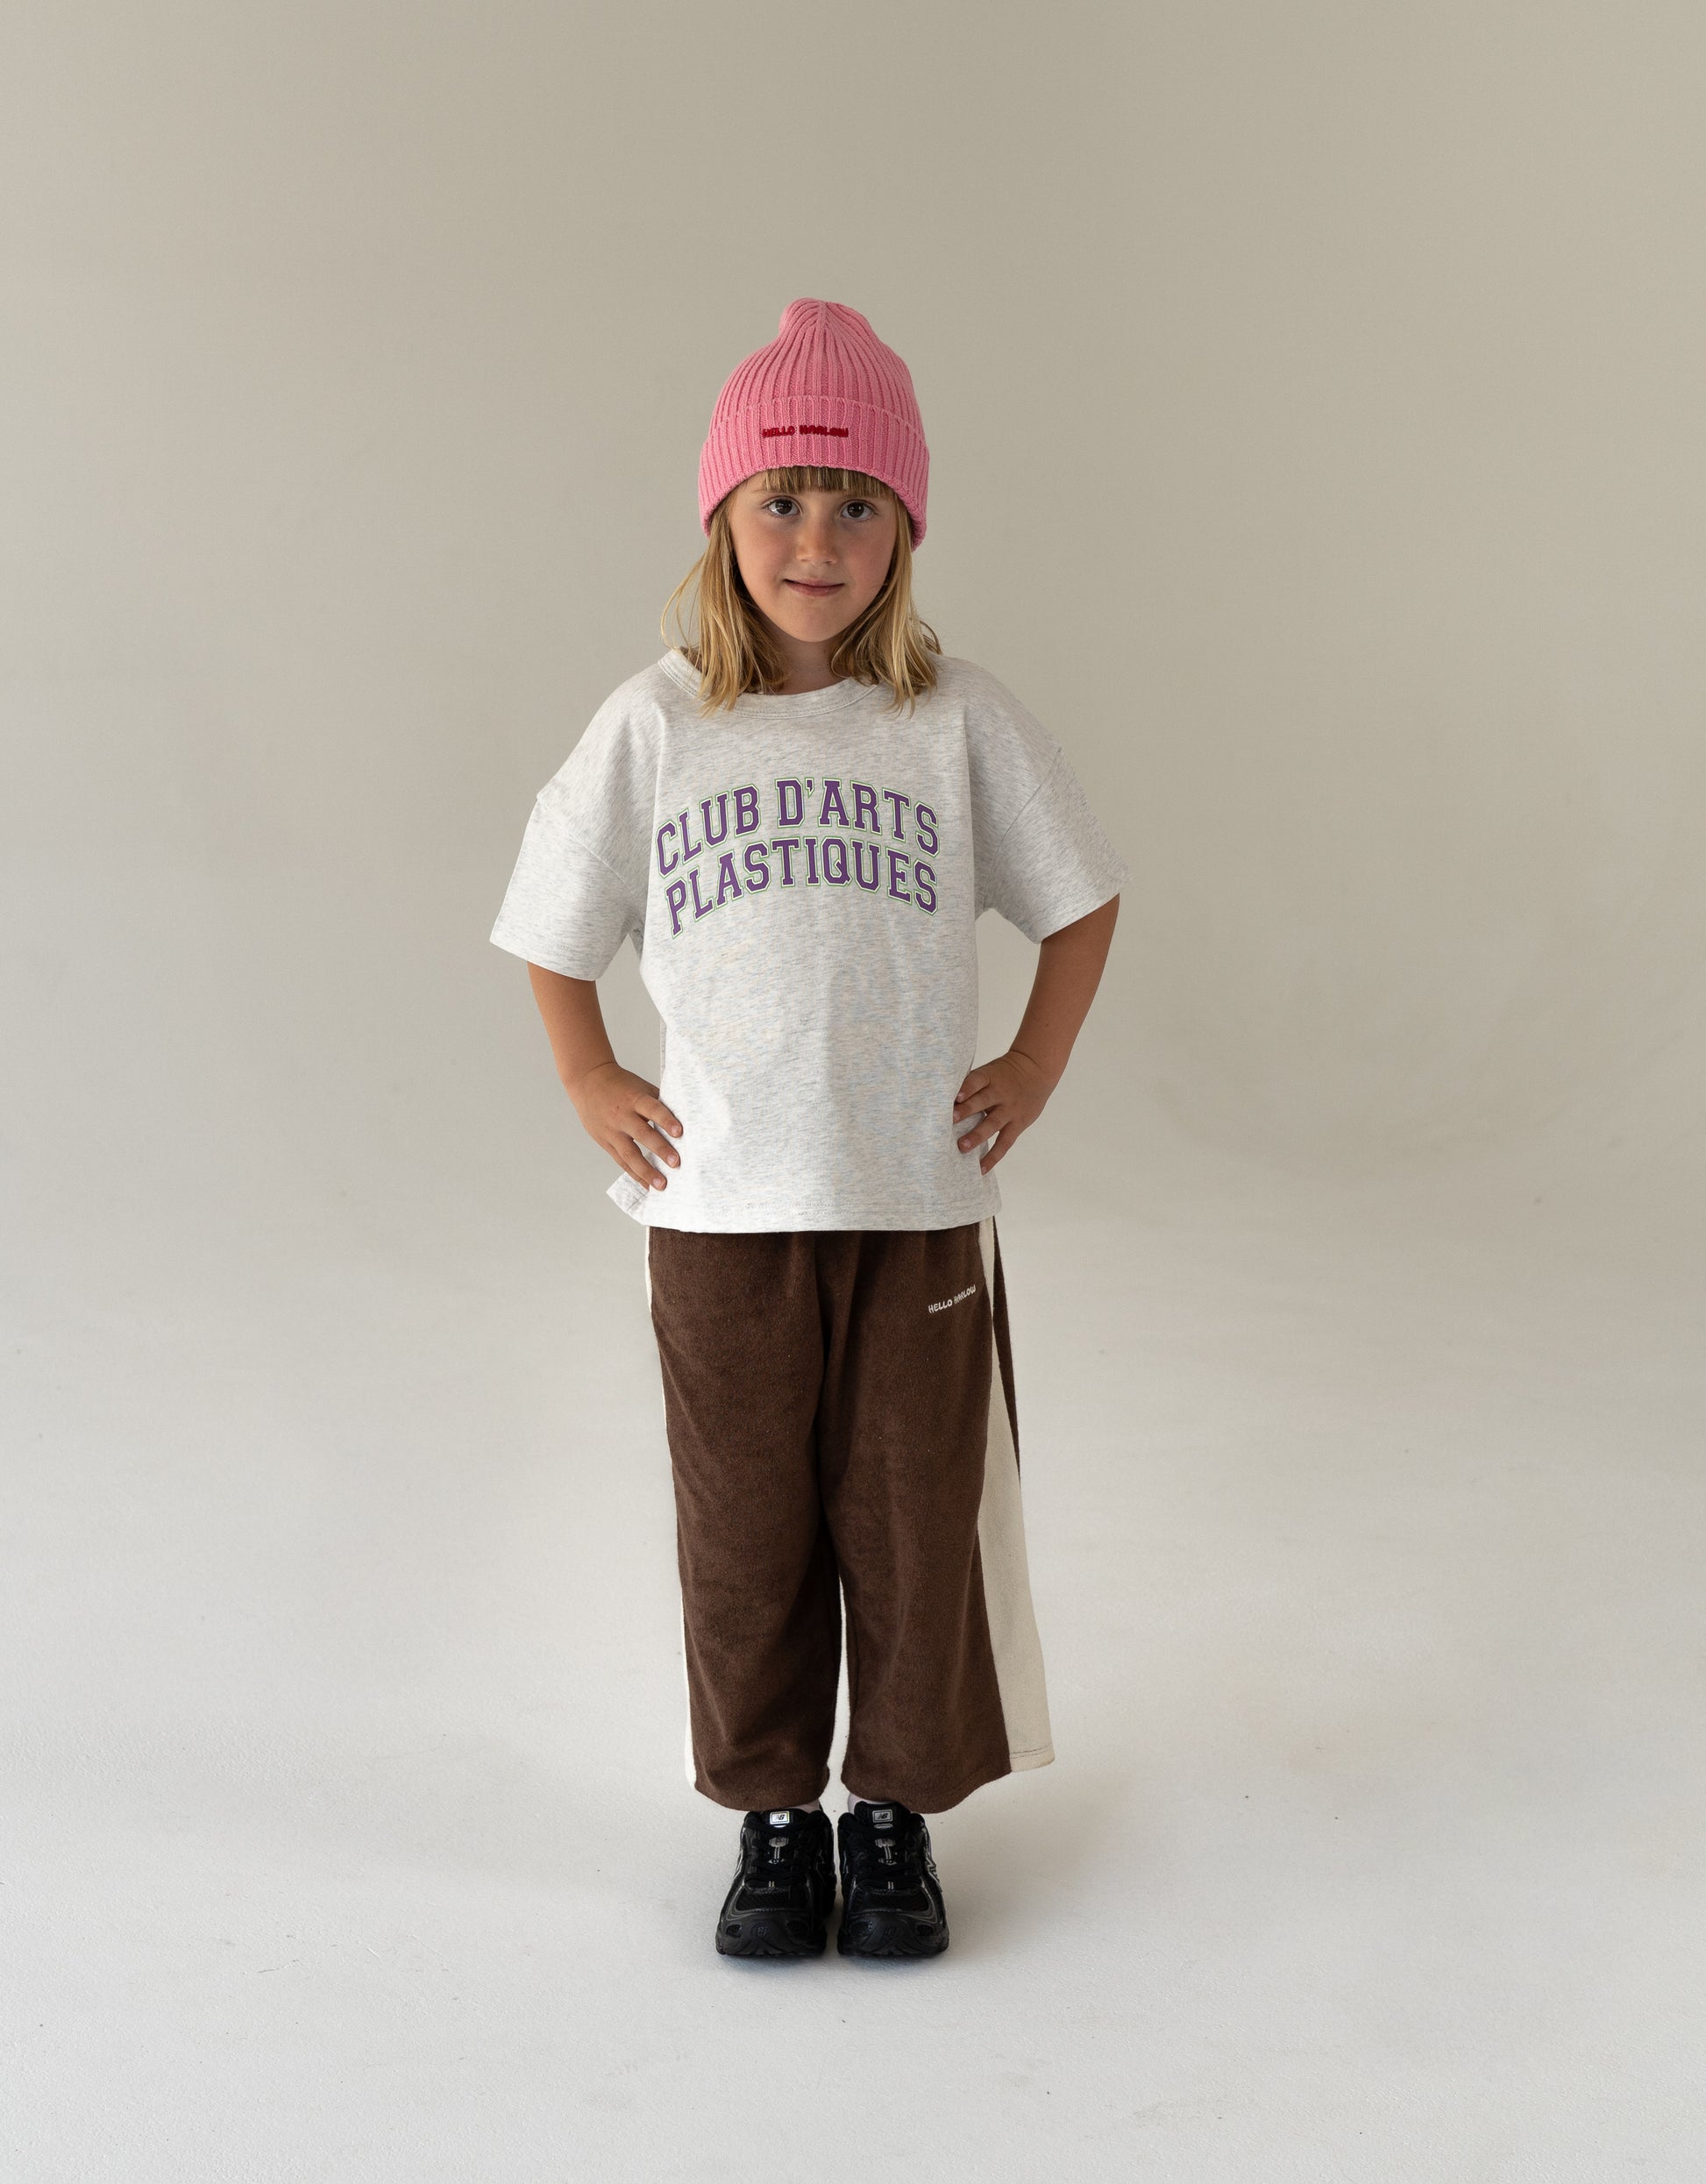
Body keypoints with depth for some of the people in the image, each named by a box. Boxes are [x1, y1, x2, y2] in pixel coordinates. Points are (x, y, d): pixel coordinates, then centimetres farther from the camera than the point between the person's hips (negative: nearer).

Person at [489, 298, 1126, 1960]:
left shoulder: (958, 719, -2)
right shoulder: (653, 722, -1)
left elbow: (1080, 895, 9)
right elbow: (556, 924, 11)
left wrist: (1034, 1068, 4)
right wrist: (591, 1087, 6)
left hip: (922, 1200, 0)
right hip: (720, 1205, 0)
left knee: (918, 1523, 9)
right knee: (745, 1528, 10)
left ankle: (895, 1813, 28)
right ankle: (774, 1816, 28)